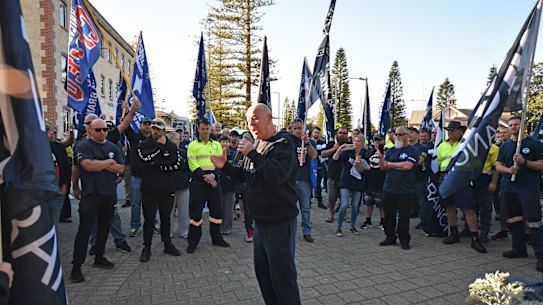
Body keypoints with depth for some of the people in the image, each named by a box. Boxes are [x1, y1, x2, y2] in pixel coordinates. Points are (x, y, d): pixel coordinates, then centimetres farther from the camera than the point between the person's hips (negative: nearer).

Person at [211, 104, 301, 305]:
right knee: (262, 271, 20)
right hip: (261, 221, 9)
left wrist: (253, 154, -22)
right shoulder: (257, 145, 12)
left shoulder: (284, 144, -14)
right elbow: (247, 177, 17)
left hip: (279, 222, -9)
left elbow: (277, 175, -29)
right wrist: (225, 166, 4)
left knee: (282, 276, 2)